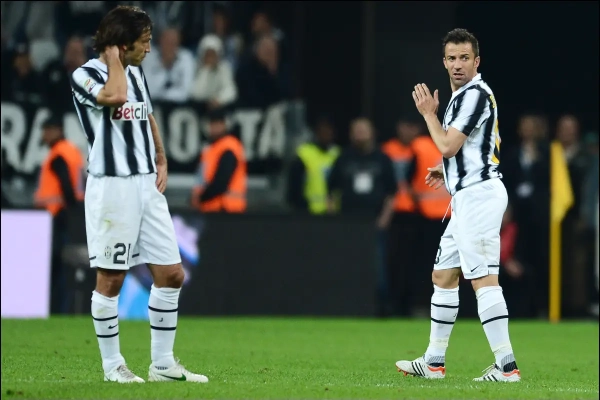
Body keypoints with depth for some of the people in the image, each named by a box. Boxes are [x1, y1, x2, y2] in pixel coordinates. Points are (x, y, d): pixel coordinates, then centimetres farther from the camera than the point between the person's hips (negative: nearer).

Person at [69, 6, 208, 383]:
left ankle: (163, 363, 12)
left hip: (147, 184, 7)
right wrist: (113, 53, -14)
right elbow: (115, 96, -29)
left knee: (171, 274, 4)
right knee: (110, 279, -1)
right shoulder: (85, 76, -9)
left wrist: (161, 161, 15)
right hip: (112, 186, -7)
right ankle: (112, 364, 10)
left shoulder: (136, 72, 14)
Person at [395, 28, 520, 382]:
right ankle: (434, 362, 23)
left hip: (478, 195, -11)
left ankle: (507, 365, -20)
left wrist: (429, 114, -4)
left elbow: (447, 146, -18)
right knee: (443, 276, 16)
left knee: (483, 279, -15)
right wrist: (448, 171, 24)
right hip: (469, 197, 11)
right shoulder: (465, 95, 20)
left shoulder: (474, 94, -13)